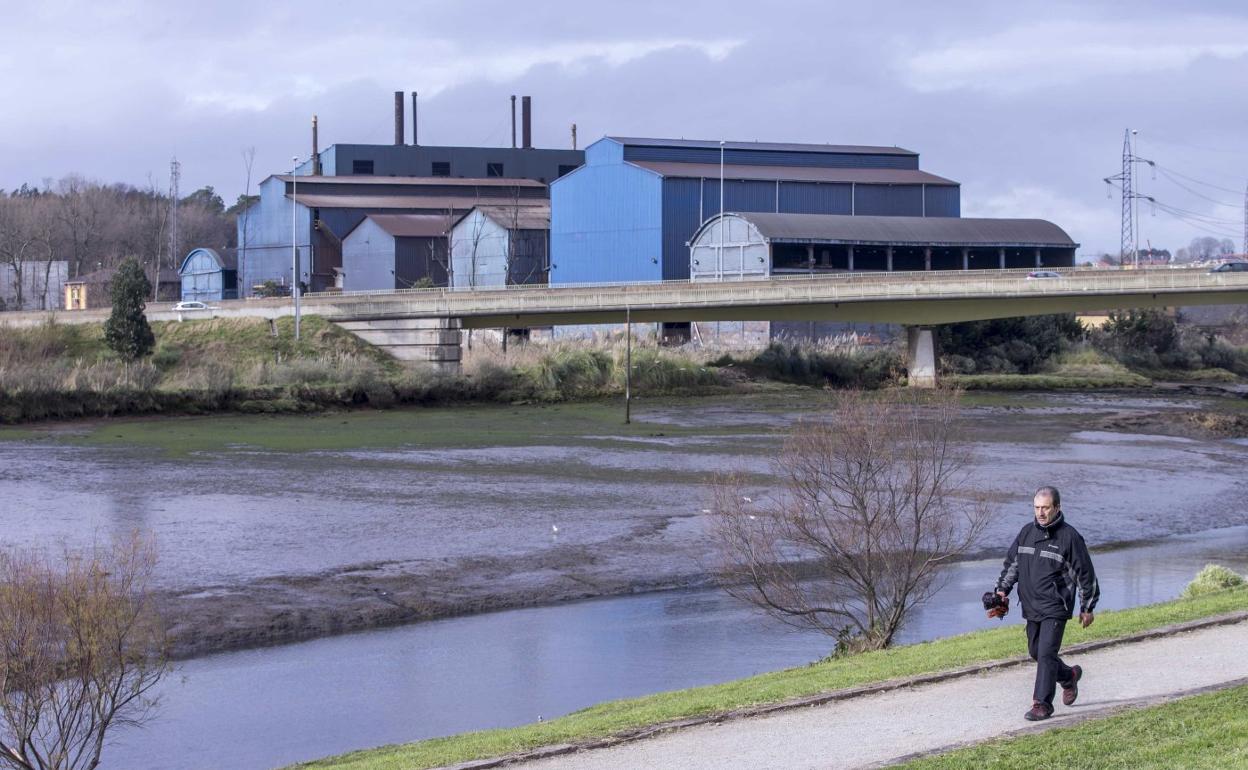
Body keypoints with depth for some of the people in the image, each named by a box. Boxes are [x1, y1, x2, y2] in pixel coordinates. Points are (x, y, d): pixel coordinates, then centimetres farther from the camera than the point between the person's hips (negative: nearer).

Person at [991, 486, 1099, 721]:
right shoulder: (1027, 532, 7)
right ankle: (1069, 676, 41)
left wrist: (1087, 608, -1)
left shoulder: (1069, 537, -9)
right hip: (1031, 607, 6)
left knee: (1046, 653, -13)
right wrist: (1002, 590, 6)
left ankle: (1042, 704, -8)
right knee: (1036, 653, 16)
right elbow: (1012, 563, 18)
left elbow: (1085, 574, -3)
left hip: (1055, 608, -6)